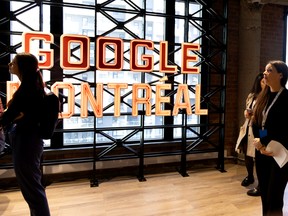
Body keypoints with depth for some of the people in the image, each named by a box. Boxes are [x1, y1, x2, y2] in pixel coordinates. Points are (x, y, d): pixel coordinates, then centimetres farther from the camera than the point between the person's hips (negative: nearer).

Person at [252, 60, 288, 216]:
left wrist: (263, 142, -11)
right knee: (264, 196, 12)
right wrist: (260, 146, -6)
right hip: (261, 152, 6)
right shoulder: (263, 96, 12)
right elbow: (255, 123, 8)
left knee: (274, 199, -1)